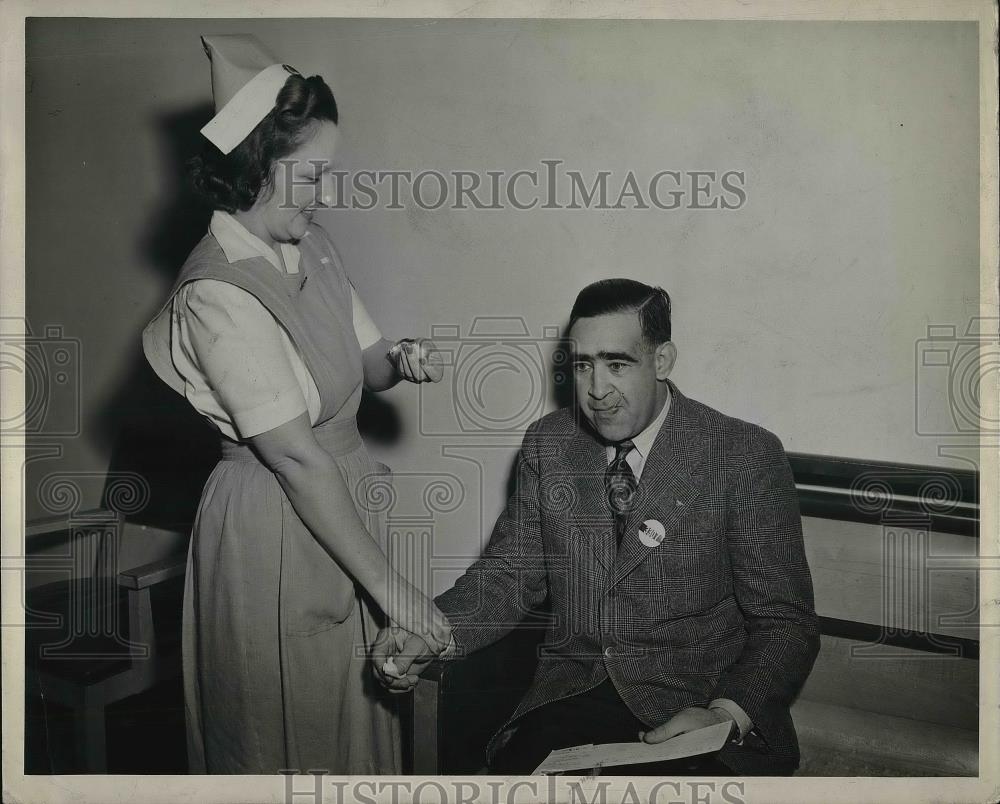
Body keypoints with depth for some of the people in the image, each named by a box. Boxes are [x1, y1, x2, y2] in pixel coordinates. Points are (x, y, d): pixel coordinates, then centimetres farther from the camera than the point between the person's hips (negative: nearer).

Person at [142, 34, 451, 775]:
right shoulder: (220, 296, -24)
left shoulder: (310, 244, -1)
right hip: (277, 529, -7)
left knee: (359, 710, 23)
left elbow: (360, 360, 10)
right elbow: (297, 458, -25)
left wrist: (400, 361, -15)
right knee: (294, 739, 14)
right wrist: (390, 585, -21)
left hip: (343, 499, 7)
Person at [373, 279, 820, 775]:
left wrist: (726, 716, -21)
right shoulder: (547, 445, 7)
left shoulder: (747, 457, -6)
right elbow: (511, 572, 11)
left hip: (696, 705, -2)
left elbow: (785, 624, -4)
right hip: (571, 695, 3)